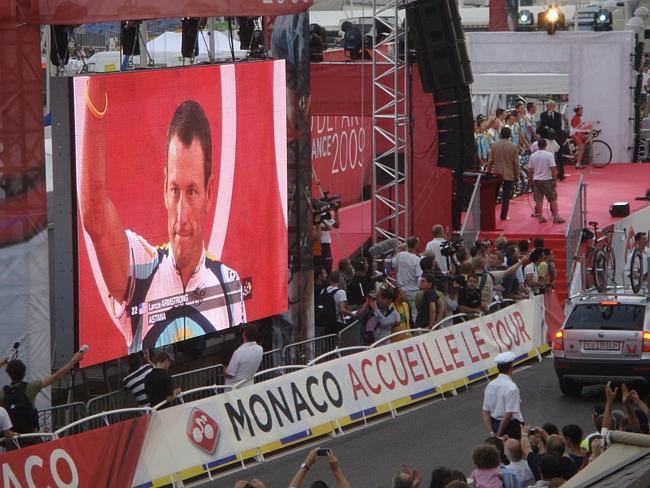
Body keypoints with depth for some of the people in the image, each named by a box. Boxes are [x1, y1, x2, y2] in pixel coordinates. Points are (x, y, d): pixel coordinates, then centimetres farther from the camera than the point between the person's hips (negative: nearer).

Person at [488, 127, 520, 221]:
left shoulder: (494, 145, -2)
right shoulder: (514, 147, -6)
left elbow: (490, 161, 1)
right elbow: (516, 163, -5)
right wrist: (516, 175, 5)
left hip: (497, 173, 2)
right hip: (509, 175, -2)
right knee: (506, 196, 4)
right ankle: (503, 215, 4)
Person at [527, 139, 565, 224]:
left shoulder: (533, 155, 1)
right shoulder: (549, 155, -12)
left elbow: (530, 169, 8)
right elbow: (553, 169, -15)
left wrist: (530, 179, 19)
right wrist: (554, 180, -8)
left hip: (536, 180, 4)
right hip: (547, 179, -4)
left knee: (538, 200, 8)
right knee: (553, 199, 4)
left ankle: (540, 216, 9)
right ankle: (556, 217, 2)